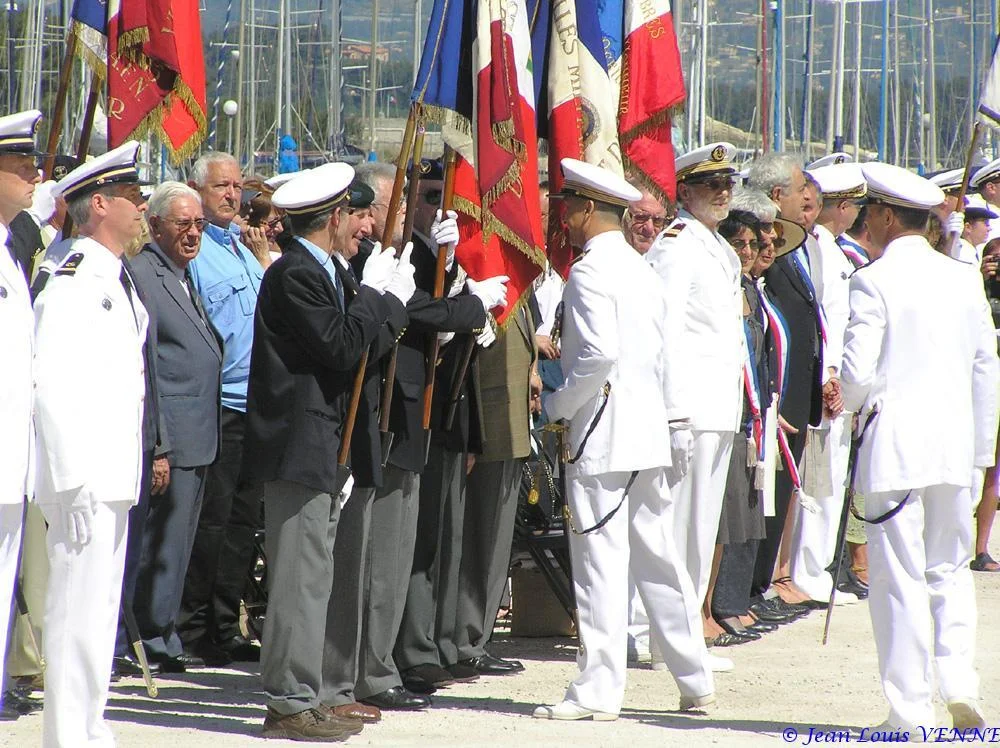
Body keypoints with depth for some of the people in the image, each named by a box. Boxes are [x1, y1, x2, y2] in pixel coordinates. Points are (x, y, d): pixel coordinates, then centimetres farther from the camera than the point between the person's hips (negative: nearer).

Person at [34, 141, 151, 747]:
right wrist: (75, 484, -21)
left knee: (101, 610, 13)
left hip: (115, 477, 10)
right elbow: (52, 388, -19)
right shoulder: (73, 283, -13)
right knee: (78, 612, -7)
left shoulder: (118, 282, 17)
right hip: (84, 481, -9)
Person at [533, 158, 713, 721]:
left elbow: (599, 354, -22)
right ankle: (696, 680, 17)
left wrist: (559, 405, -10)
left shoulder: (589, 273, -12)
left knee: (601, 562, -6)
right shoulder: (644, 271, 15)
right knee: (659, 560, 13)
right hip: (651, 432, 8)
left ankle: (599, 691, -5)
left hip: (602, 440, -8)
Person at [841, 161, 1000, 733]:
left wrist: (854, 406, 9)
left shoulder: (875, 281, -10)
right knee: (951, 568, 15)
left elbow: (858, 371, -14)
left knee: (900, 577, 0)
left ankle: (911, 709, 1)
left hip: (895, 446, -5)